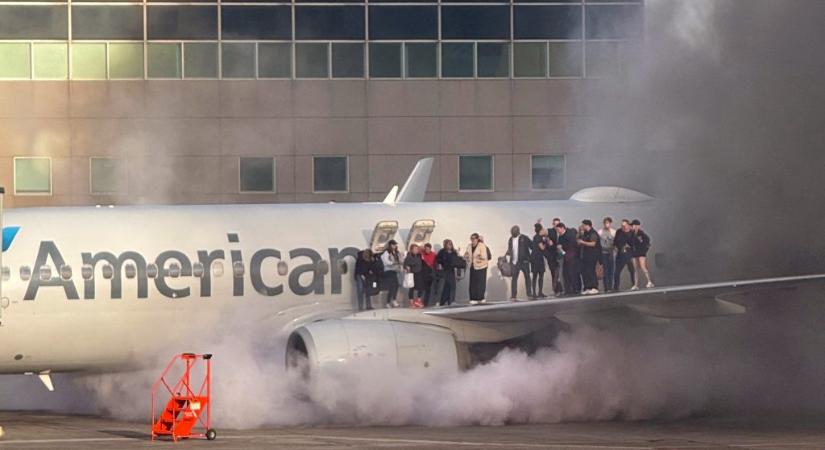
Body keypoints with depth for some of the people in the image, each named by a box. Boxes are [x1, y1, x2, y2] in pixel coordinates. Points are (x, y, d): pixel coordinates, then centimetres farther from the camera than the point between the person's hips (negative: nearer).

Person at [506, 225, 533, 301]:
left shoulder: (524, 238, -5)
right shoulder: (511, 240, 10)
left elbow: (532, 246, -5)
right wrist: (506, 255, 3)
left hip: (524, 261, -4)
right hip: (514, 263, 4)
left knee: (527, 277, 3)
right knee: (514, 279, 0)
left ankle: (529, 294, 9)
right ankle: (513, 296, 2)